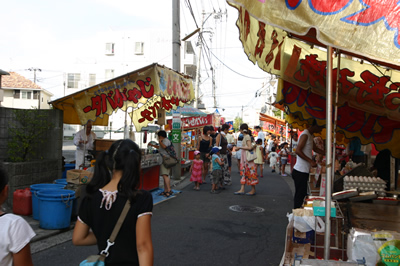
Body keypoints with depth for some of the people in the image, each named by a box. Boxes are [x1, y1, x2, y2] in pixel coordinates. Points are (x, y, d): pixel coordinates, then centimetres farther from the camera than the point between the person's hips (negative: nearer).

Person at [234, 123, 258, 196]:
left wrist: (240, 147, -15)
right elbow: (251, 147, 16)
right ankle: (242, 190, 7)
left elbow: (249, 147, -21)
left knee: (250, 172, -2)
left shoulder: (247, 136, -13)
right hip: (244, 157, 9)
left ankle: (253, 190, 7)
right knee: (243, 172, 6)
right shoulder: (245, 136, 13)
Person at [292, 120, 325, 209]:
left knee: (302, 194, 12)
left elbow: (316, 149, 29)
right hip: (300, 172, -10)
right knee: (300, 195, -5)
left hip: (304, 171, 10)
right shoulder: (305, 135, -14)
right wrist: (311, 161, -23)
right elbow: (298, 151, -23)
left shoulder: (310, 135, 17)